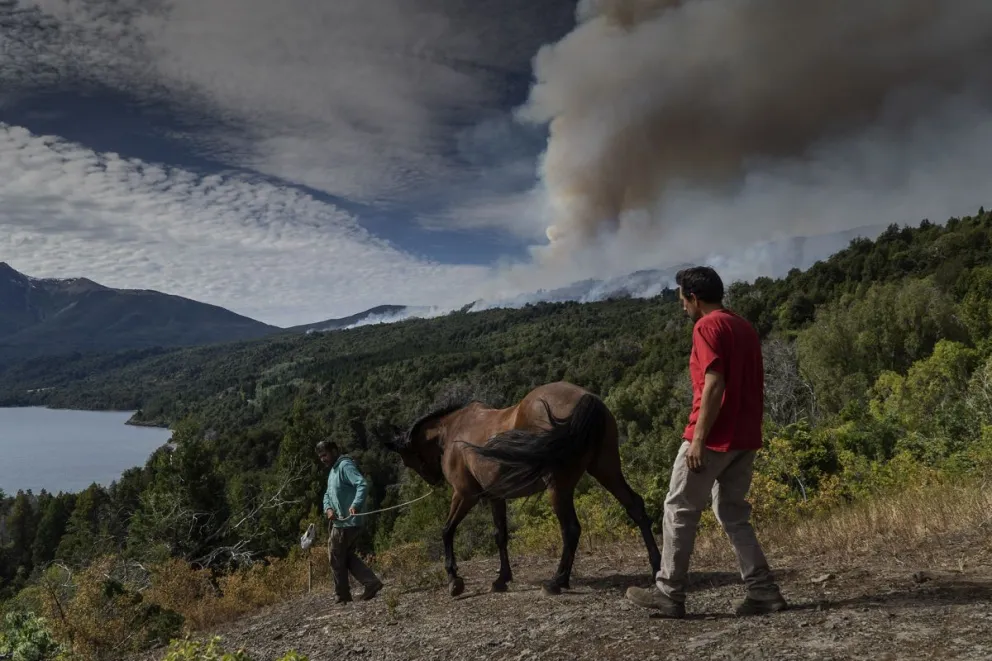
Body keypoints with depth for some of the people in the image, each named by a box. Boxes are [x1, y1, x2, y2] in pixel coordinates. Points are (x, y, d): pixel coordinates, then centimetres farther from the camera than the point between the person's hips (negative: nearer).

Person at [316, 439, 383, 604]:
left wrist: (355, 505, -40)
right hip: (341, 522, 10)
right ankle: (372, 582, 8)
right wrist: (328, 508, -2)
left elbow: (362, 484, -27)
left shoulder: (345, 466, -13)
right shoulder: (333, 471, 19)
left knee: (336, 558, 2)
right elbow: (327, 494, 19)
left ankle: (343, 595, 13)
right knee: (347, 556, 15)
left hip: (347, 522, -10)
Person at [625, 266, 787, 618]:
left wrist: (698, 438, -19)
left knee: (680, 511, 2)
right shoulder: (746, 327, 15)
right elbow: (753, 386, 17)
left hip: (714, 437, -8)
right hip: (744, 438, 9)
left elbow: (714, 384, -20)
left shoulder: (707, 326, -11)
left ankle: (669, 594, 6)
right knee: (733, 514, 14)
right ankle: (763, 591, 9)